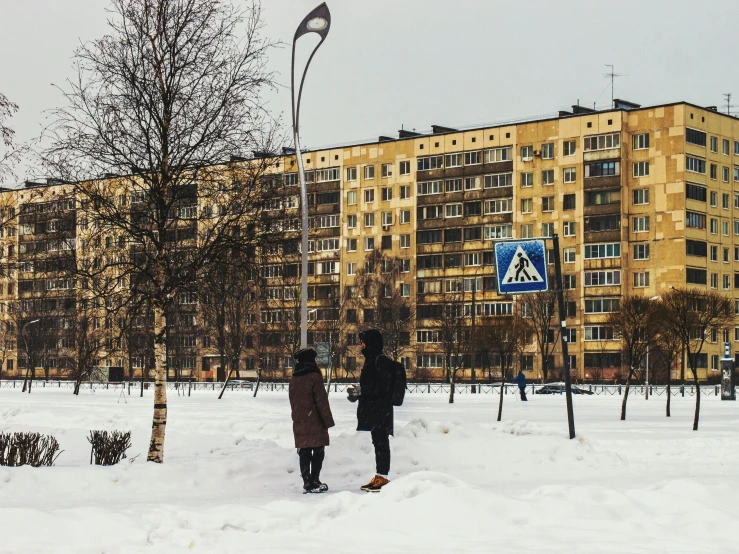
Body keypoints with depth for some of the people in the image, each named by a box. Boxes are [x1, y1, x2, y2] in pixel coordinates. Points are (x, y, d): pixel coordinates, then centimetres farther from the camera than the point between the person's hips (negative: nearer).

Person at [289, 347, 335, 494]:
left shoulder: (294, 380, 10)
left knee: (304, 453, 7)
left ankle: (307, 482, 7)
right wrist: (328, 420, -6)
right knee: (318, 452, 0)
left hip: (299, 423, 6)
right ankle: (314, 482, -5)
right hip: (315, 422, -6)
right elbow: (322, 401, -11)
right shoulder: (314, 377, -11)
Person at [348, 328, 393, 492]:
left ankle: (383, 477, -5)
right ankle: (379, 477, 17)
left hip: (380, 410, -10)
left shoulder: (380, 360, -13)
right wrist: (358, 393, 10)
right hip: (373, 410, 10)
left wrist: (361, 391, -20)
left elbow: (383, 386, -20)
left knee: (381, 442, -7)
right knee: (377, 441, 12)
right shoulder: (371, 360, 17)